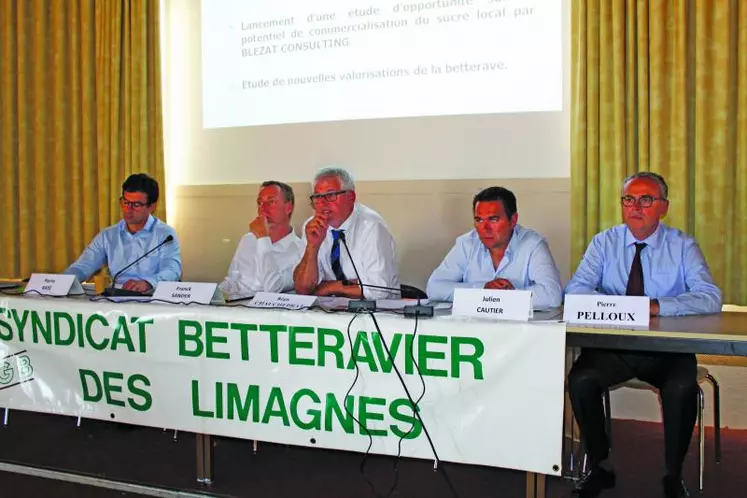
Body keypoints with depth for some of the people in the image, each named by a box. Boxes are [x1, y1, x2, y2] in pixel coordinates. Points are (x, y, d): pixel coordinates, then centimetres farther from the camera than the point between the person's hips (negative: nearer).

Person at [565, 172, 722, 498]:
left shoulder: (683, 246, 2)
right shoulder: (605, 243, 6)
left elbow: (710, 297, -12)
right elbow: (575, 290, -5)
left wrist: (658, 306, -27)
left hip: (667, 348, -1)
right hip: (611, 345, 1)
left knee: (682, 389, -30)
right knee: (580, 380, -25)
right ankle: (600, 467, -2)